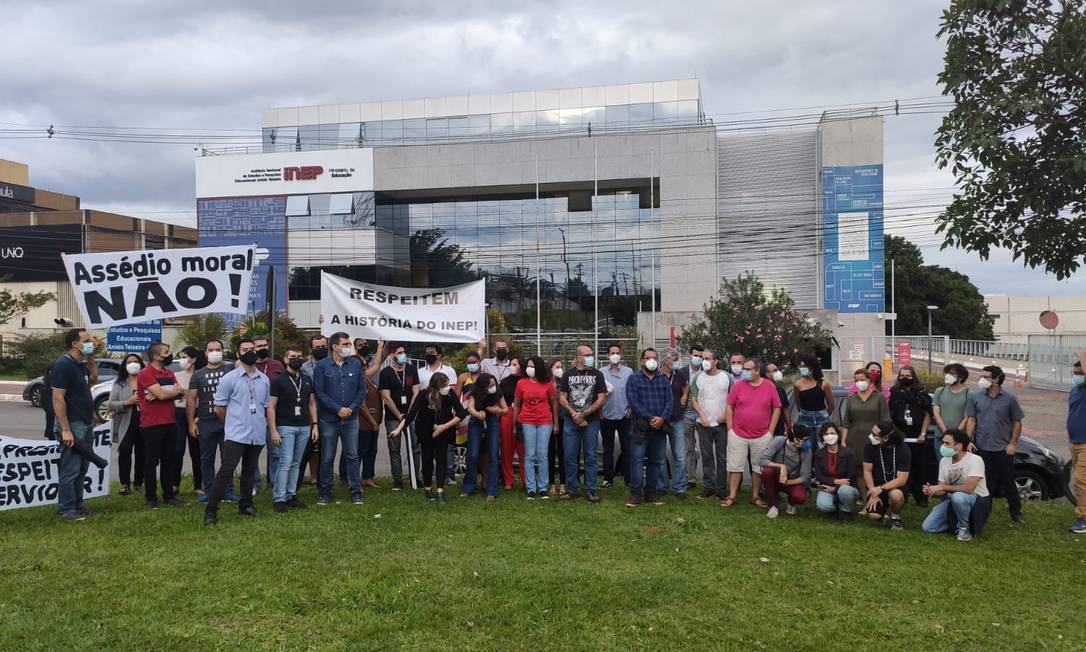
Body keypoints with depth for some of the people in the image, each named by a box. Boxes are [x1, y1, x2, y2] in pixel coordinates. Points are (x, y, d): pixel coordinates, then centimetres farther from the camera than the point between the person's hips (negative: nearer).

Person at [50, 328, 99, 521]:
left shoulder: (80, 365, 11)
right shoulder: (63, 364, -16)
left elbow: (93, 379, 28)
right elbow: (58, 399, -21)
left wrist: (90, 359, 12)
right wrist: (65, 430, -24)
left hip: (86, 425, 9)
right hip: (73, 426, -9)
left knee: (81, 469, 15)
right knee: (70, 470, -3)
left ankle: (77, 504, 24)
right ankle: (66, 509, 5)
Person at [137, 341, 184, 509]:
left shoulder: (169, 373, 14)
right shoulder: (145, 374, -11)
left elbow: (179, 392, 3)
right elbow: (161, 394, -20)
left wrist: (160, 394, -14)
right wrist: (175, 391, 0)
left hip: (170, 423, 7)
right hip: (152, 425, -7)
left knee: (169, 461, 11)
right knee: (151, 462, 2)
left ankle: (169, 495, 19)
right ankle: (151, 498, 10)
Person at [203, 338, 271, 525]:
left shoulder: (264, 380, 10)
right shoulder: (229, 378, -4)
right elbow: (219, 408, 0)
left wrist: (261, 423, 11)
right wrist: (233, 424, 8)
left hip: (258, 435, 5)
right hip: (236, 435, -4)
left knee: (250, 471, 14)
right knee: (226, 471, -10)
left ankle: (245, 505, 26)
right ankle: (211, 510, -7)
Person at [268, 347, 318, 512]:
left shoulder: (307, 380, 12)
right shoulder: (278, 381, -3)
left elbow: (312, 403, 15)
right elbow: (271, 407, -5)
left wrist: (314, 425, 7)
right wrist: (273, 431, -11)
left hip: (304, 427, 5)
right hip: (285, 427, -5)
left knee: (295, 463, 9)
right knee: (286, 463, -9)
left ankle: (291, 496, 16)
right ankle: (279, 499, -3)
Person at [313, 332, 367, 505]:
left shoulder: (356, 364, 3)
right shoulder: (322, 366, -4)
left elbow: (362, 390, 4)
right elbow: (319, 392, -8)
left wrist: (351, 408, -9)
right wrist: (338, 409, -13)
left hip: (351, 419, 2)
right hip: (328, 419, -2)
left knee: (352, 456, 5)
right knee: (327, 458, 6)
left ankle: (355, 491, 13)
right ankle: (325, 492, 17)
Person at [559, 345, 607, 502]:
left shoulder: (597, 374, 3)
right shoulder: (568, 375, 7)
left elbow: (601, 399, -3)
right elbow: (562, 397, 5)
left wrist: (583, 414, -10)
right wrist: (574, 414, -9)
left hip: (591, 421, -1)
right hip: (570, 421, 1)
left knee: (590, 455, 1)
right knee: (570, 456, 3)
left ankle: (591, 490, 7)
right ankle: (572, 490, 12)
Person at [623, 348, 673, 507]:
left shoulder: (664, 381, 15)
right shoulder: (634, 379, 3)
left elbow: (669, 401, 5)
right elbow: (633, 402, -9)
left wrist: (662, 418, -14)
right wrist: (650, 418, -17)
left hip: (660, 427, 4)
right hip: (640, 427, -4)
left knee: (657, 461, 8)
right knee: (637, 460, -7)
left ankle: (651, 492, 18)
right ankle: (635, 493, -1)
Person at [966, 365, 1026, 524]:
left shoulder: (1009, 399, 0)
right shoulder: (975, 397, 3)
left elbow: (1017, 422, 4)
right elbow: (971, 420, 2)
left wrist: (1012, 443, -3)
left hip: (1003, 448, -1)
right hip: (981, 447, 1)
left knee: (1008, 481, 7)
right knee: (983, 482, 8)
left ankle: (1016, 512, 19)